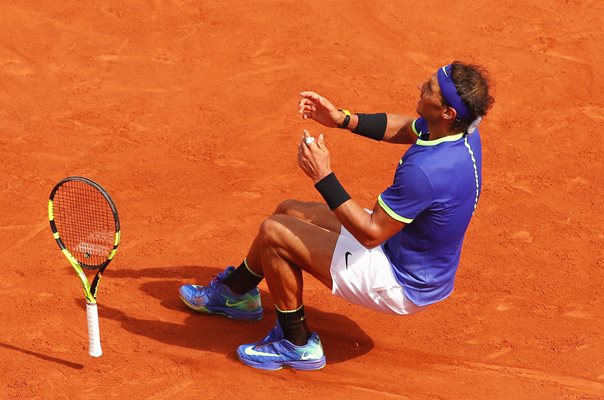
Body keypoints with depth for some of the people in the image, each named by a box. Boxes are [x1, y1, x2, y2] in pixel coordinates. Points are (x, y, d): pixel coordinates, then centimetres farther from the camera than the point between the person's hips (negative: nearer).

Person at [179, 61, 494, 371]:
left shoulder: (424, 170, -38)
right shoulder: (463, 128, -10)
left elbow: (371, 234, -29)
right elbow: (403, 128, 12)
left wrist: (323, 177, -25)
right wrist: (343, 119, 1)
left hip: (402, 286, -9)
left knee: (273, 233, -8)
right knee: (289, 211, 19)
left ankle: (298, 345, 10)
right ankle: (235, 292, 44)